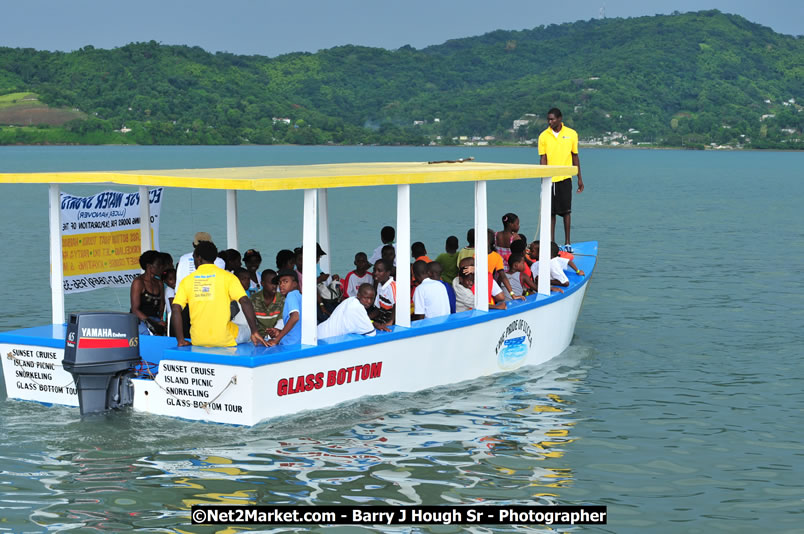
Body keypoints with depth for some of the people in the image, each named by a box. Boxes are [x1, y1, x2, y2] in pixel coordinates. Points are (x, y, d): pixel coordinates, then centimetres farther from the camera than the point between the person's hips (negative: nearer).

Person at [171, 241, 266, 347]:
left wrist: (181, 340, -1)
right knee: (248, 332, 28)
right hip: (224, 340, -3)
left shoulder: (187, 280, 3)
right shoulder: (227, 276, -2)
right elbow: (245, 302, -13)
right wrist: (254, 332, -10)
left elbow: (176, 309, -5)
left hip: (197, 341, 3)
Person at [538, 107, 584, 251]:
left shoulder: (571, 134, 2)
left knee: (566, 211, -1)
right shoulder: (543, 136, 1)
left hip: (565, 178, 0)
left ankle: (567, 242, 8)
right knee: (551, 212, 4)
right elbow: (543, 158, -1)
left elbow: (575, 157, 8)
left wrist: (579, 178, 9)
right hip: (549, 179, 0)